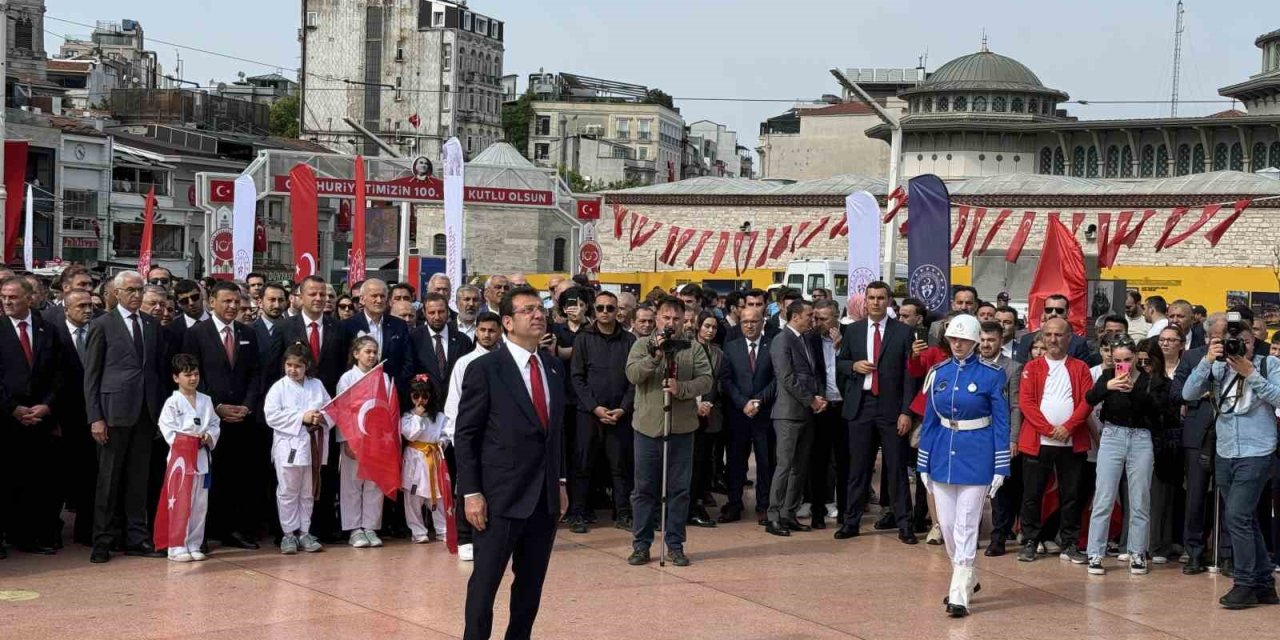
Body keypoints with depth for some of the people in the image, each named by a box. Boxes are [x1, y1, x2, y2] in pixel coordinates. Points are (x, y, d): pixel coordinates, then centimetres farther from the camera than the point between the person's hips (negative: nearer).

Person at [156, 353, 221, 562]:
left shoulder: (206, 401, 10)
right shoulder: (173, 402, -5)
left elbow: (215, 424, 13)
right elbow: (167, 429, -10)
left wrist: (209, 437, -7)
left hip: (202, 457, 5)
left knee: (200, 505, 8)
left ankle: (194, 546, 17)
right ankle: (177, 548, 0)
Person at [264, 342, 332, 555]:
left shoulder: (317, 385, 7)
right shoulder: (279, 387, -2)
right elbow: (272, 415, -13)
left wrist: (322, 418, -16)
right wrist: (302, 418, -17)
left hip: (313, 445, 3)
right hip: (288, 445, -3)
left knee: (308, 492, 11)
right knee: (288, 492, 2)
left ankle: (304, 532, 19)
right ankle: (289, 533, 11)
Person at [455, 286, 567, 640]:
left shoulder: (553, 367, 10)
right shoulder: (485, 368, -8)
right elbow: (465, 435, -8)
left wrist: (560, 482, 13)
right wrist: (471, 493, -12)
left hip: (546, 496, 6)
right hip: (502, 497, -6)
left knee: (532, 583, 11)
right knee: (486, 580, 1)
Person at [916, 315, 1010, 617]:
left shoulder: (991, 375, -7)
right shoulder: (939, 373, 4)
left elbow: (1001, 422, -5)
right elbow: (929, 420, 8)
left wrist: (1000, 468, -8)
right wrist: (924, 465, 7)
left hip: (976, 456, -5)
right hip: (942, 453, 5)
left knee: (965, 526, -5)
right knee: (947, 525, 11)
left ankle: (959, 594, -1)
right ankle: (967, 578, 32)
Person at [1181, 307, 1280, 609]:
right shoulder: (1218, 367, 6)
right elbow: (1189, 394, -6)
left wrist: (1250, 374, -18)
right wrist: (1207, 359, -14)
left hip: (1256, 454, -5)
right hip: (1225, 454, 5)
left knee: (1237, 516, -14)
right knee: (1246, 520, 11)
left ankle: (1245, 584, -3)